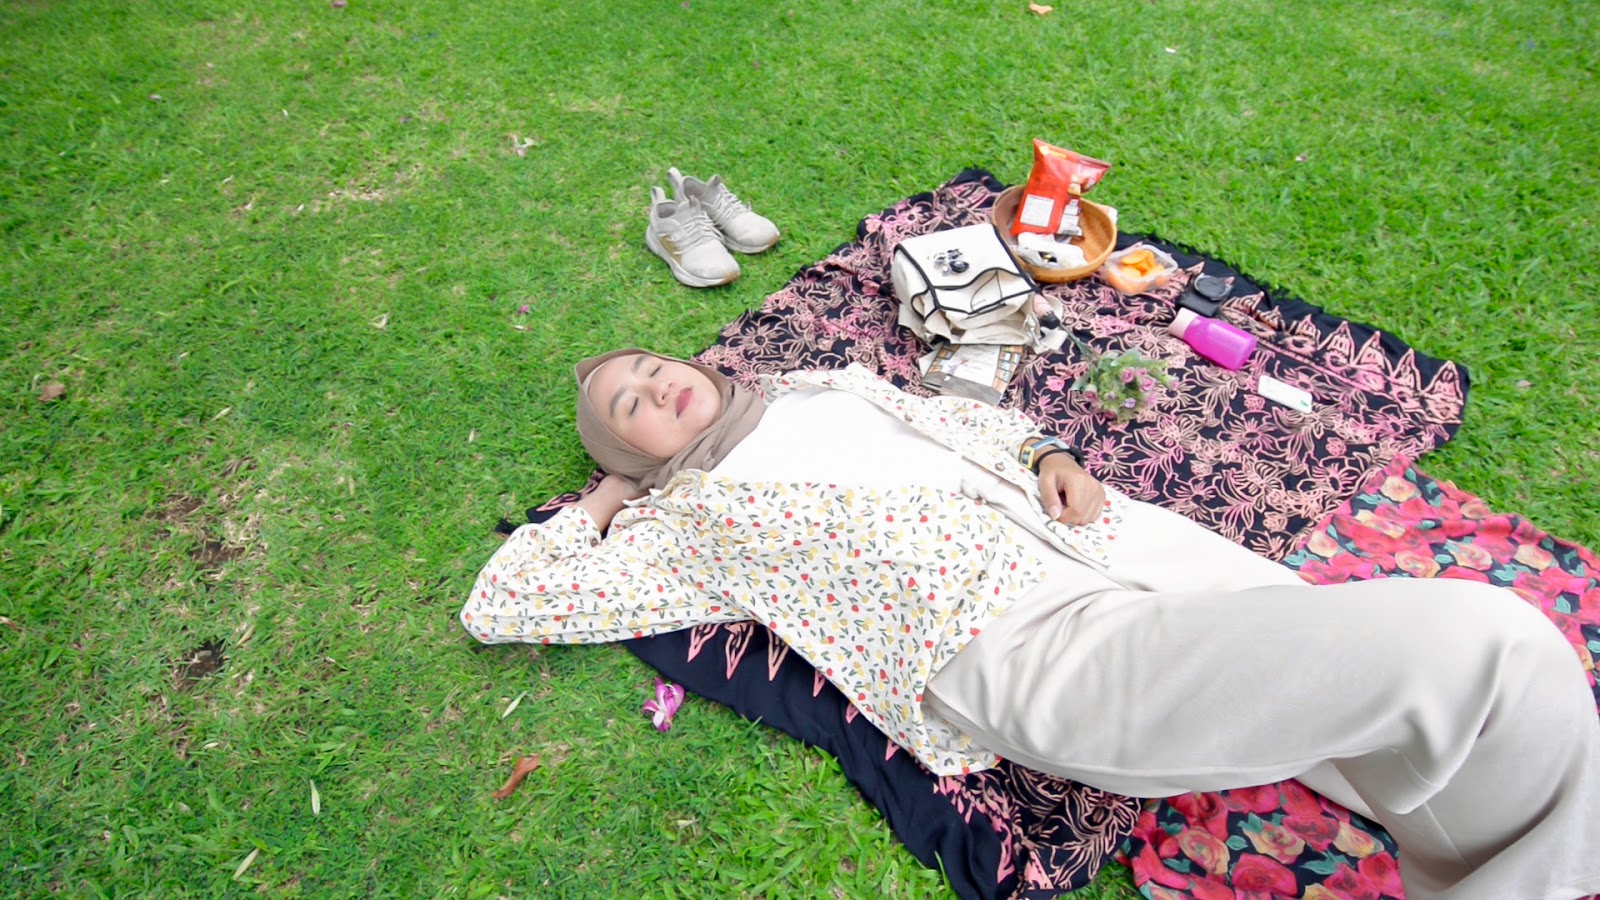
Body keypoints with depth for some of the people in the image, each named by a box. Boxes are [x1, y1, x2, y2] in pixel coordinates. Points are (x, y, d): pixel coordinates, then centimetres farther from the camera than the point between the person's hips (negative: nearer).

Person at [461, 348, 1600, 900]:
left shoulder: (816, 381, 24)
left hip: (1110, 534, 7)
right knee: (1488, 643, -17)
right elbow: (496, 604, 9)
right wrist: (601, 500, 18)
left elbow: (964, 415, 29)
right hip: (1019, 642, -7)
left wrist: (1045, 452, 9)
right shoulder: (679, 523, 8)